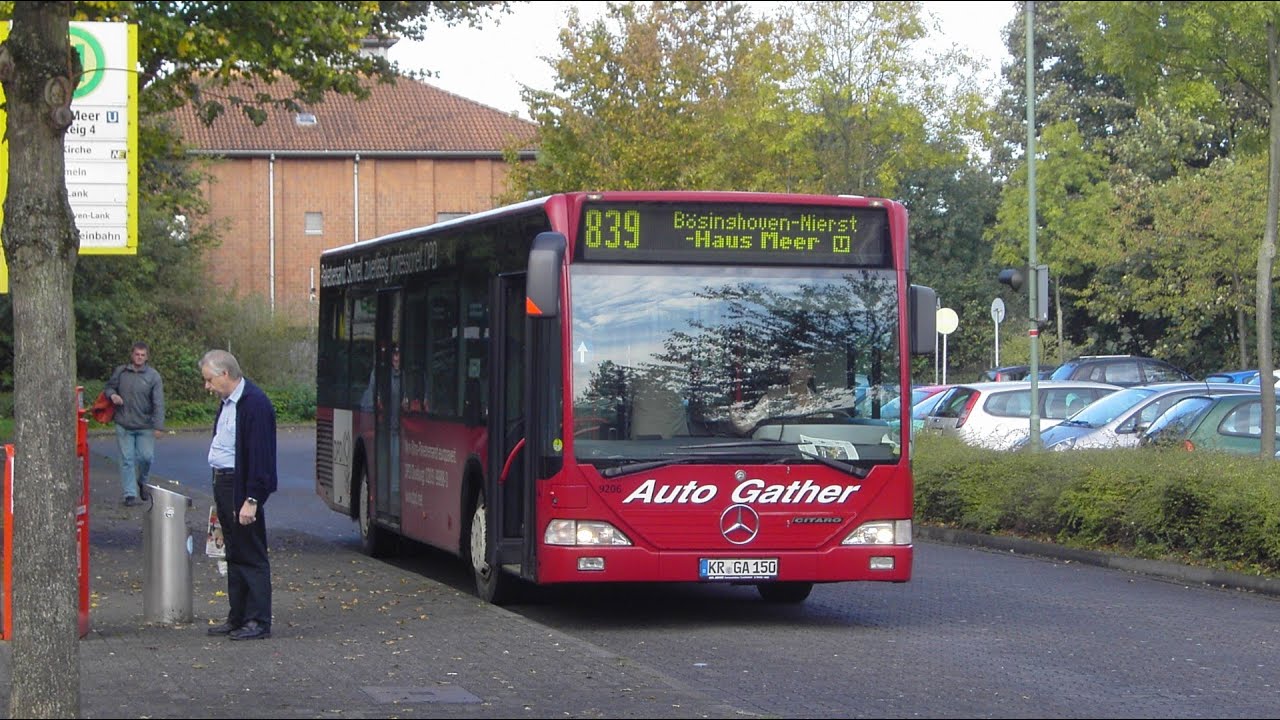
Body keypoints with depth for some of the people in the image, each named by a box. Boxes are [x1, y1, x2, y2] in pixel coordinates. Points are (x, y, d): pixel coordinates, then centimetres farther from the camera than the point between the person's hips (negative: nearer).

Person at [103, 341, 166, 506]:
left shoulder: (153, 376, -4)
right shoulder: (120, 372, 2)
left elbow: (158, 403, -8)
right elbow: (109, 387, 18)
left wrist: (158, 426, -15)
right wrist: (112, 395, -8)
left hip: (145, 426, -1)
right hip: (124, 425, 1)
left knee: (147, 456, 1)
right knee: (127, 459, 2)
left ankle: (142, 482, 30)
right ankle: (130, 494, 7)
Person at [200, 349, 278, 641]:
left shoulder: (255, 403, -17)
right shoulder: (227, 403, 14)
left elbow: (259, 455, -21)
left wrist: (251, 500, -23)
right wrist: (219, 494, 16)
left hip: (242, 489, -10)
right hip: (223, 484, 10)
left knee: (252, 556, -4)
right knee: (234, 555, 14)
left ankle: (258, 622, 0)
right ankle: (238, 618, 21)